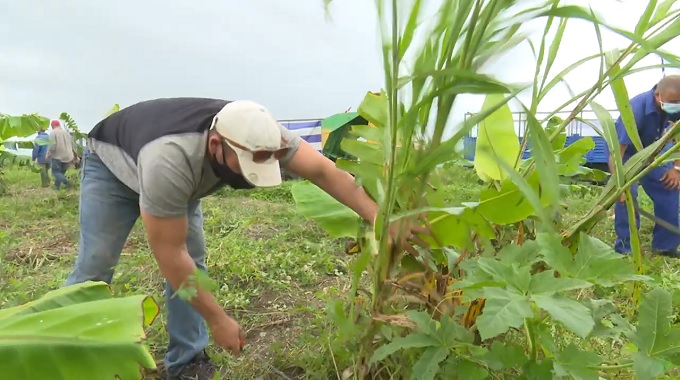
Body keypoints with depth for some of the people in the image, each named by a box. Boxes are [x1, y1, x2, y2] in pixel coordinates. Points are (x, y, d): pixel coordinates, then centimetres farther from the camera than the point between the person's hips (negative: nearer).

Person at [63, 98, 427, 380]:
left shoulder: (257, 134, -34)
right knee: (96, 262, -9)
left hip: (182, 171, 4)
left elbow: (322, 169, -33)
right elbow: (169, 254, -40)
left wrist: (381, 219, -42)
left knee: (192, 259, -5)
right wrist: (217, 319, -34)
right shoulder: (170, 163, -48)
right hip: (112, 162, -4)